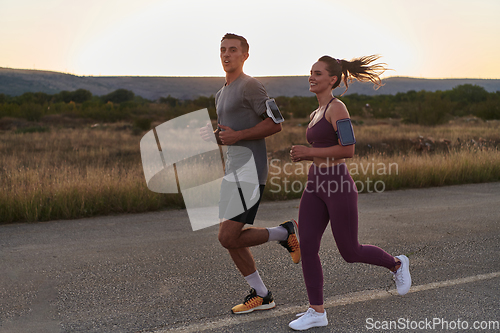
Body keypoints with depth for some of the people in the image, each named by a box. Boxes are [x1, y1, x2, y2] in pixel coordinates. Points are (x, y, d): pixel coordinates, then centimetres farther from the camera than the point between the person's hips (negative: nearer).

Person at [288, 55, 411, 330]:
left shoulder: (337, 107, -12)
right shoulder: (317, 114, 16)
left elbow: (348, 150, -19)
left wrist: (310, 152, -15)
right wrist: (304, 155, 11)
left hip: (338, 187, -8)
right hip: (316, 186, 8)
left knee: (350, 253, 5)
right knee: (306, 247, -4)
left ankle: (396, 264, 33)